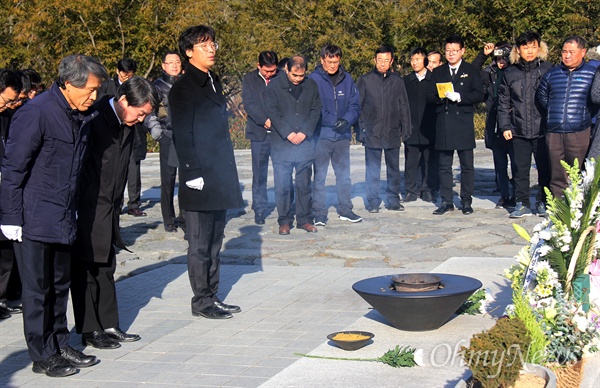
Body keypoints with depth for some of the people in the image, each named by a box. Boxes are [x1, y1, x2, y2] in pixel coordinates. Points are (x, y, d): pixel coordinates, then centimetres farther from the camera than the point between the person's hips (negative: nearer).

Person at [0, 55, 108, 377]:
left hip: (63, 218, 8)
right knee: (38, 289, 2)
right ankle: (42, 356, 12)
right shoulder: (37, 113, -17)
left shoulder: (81, 116, 5)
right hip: (34, 219, -7)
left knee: (60, 286, 16)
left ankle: (60, 345, 29)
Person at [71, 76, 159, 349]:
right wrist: (75, 211, -16)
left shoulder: (127, 127, 7)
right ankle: (89, 330, 10)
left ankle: (109, 325, 20)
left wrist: (115, 209, 14)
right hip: (86, 211, -8)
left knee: (106, 268, 13)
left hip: (107, 212, 8)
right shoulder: (94, 119, -17)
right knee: (86, 270, 2)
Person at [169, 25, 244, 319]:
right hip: (200, 181, -8)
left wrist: (227, 172, 17)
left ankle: (212, 297, 21)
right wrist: (193, 174, -17)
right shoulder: (183, 88, -9)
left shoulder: (213, 82, 16)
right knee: (200, 245, 0)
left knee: (214, 242, 13)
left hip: (220, 179, 8)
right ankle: (201, 301, 9)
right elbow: (182, 136, -13)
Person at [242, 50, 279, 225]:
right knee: (259, 173, 4)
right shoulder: (249, 80, 5)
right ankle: (259, 209, 12)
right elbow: (248, 104, -2)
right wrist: (264, 120, -13)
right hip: (259, 132, 0)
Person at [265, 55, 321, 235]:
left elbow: (316, 111, 6)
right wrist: (288, 133, -12)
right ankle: (284, 221, 9)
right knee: (282, 185, -1)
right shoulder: (275, 86, 0)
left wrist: (304, 132, -7)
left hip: (306, 143, 2)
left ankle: (305, 219, 15)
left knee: (304, 184, 6)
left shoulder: (311, 86, 7)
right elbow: (272, 112, -4)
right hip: (281, 144, -2)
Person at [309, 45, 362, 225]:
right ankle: (320, 213, 7)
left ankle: (345, 210, 23)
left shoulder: (347, 79, 6)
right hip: (321, 134, -4)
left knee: (344, 174, 12)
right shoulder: (313, 79, -6)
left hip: (343, 135, 4)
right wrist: (334, 122, -17)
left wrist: (346, 120, -13)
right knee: (319, 176, 0)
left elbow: (355, 105, 7)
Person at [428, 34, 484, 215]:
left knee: (467, 165, 1)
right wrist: (440, 96, -13)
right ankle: (446, 201, 11)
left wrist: (459, 96, -16)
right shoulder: (438, 72, 15)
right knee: (444, 165, 5)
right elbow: (429, 96, 9)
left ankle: (466, 201, 8)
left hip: (464, 124, -2)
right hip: (443, 124, 3)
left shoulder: (471, 71, 6)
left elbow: (479, 95, -4)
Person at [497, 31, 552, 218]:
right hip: (519, 131, 2)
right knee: (520, 169, 5)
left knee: (545, 168, 4)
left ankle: (544, 203, 16)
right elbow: (503, 102, 11)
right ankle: (522, 204, 15)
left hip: (542, 129, -2)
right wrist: (505, 126, 3)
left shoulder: (547, 69, 2)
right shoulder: (510, 73, 8)